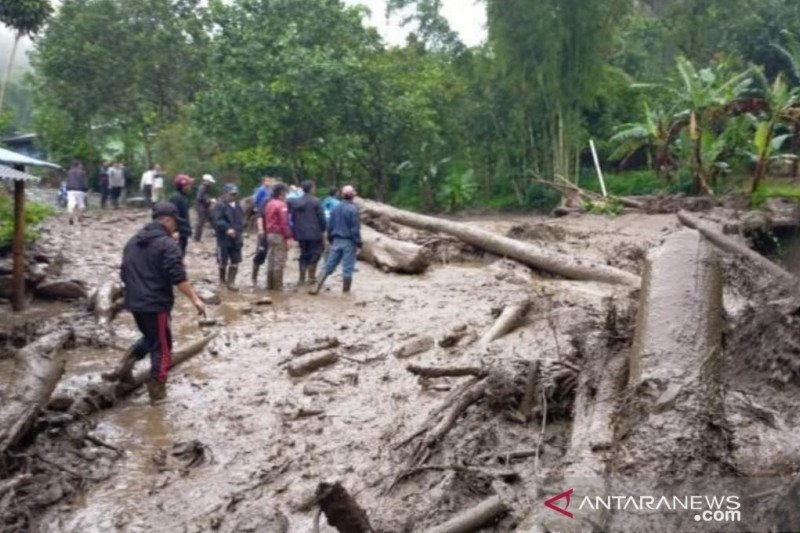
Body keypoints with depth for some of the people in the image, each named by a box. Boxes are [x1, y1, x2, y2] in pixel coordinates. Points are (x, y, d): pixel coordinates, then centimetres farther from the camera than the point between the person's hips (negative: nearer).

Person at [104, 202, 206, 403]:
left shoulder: (133, 241, 13)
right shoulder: (167, 244, -14)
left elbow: (124, 273, 21)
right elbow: (178, 277, -22)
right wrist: (195, 299, -19)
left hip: (135, 302, 8)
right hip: (156, 304, -8)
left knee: (150, 337, 26)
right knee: (162, 345, 4)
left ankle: (126, 364, 7)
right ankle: (157, 390, 9)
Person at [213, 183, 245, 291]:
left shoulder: (237, 206, 12)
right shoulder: (220, 206, -11)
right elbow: (218, 221, -22)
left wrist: (239, 230, 9)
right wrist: (227, 229, -34)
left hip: (236, 238, 6)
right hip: (224, 238, -6)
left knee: (235, 262, 3)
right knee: (223, 262, 6)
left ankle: (231, 282, 10)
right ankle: (222, 280, 28)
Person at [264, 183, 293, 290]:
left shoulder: (269, 204, 12)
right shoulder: (281, 205, -15)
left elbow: (266, 220, 16)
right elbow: (284, 223, -20)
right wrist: (288, 237, -18)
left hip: (270, 234, 9)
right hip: (279, 235, -9)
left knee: (271, 261, 13)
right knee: (279, 261, -4)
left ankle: (270, 284, 18)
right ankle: (277, 285, -1)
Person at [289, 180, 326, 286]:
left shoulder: (295, 202, 8)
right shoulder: (315, 201, -10)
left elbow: (293, 218, 13)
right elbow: (321, 217, -10)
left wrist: (295, 231, 20)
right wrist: (323, 229, 4)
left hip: (300, 233, 5)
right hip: (314, 233, -5)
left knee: (304, 255, 12)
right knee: (315, 253, 6)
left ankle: (302, 278, 11)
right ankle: (311, 276, 0)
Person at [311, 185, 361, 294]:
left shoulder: (336, 208, 6)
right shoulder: (353, 209, -13)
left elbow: (330, 226, 10)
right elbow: (355, 229, -14)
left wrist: (331, 240, 20)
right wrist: (358, 243, -9)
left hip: (336, 240, 6)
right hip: (349, 241, -6)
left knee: (329, 266, 10)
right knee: (347, 269, 2)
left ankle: (317, 288, 8)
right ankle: (345, 292, 8)